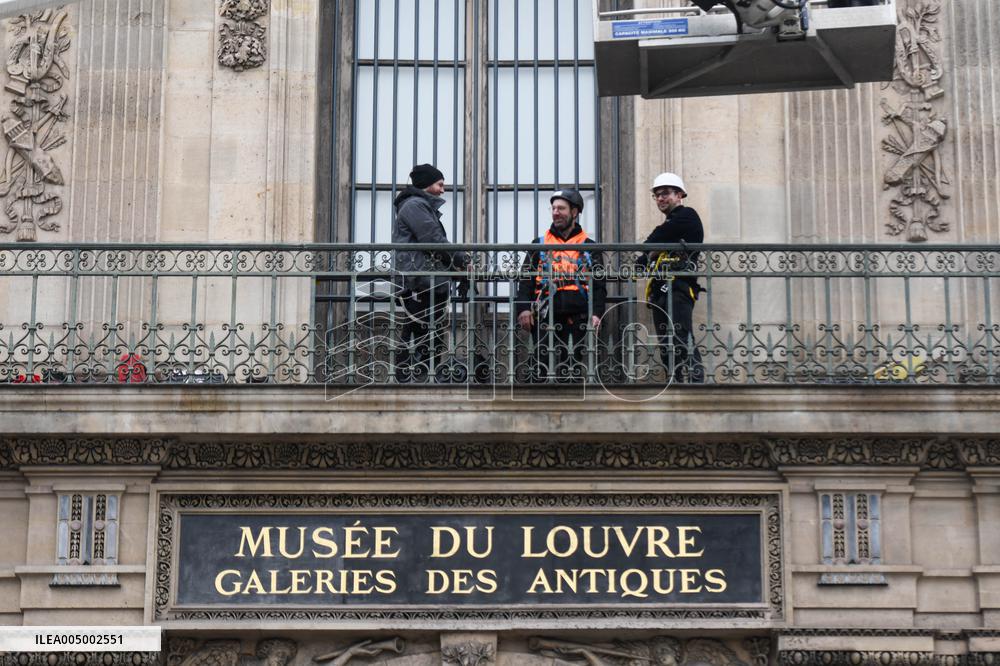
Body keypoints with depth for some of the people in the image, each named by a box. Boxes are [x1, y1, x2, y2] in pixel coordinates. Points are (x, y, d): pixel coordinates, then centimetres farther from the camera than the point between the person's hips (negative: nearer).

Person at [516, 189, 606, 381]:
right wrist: (524, 308, -5)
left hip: (578, 316, 0)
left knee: (575, 365, 1)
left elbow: (599, 286, 7)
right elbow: (526, 280, 10)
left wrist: (596, 313, -8)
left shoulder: (589, 247, 14)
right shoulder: (539, 245, 17)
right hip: (547, 316, 0)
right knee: (543, 363, -5)